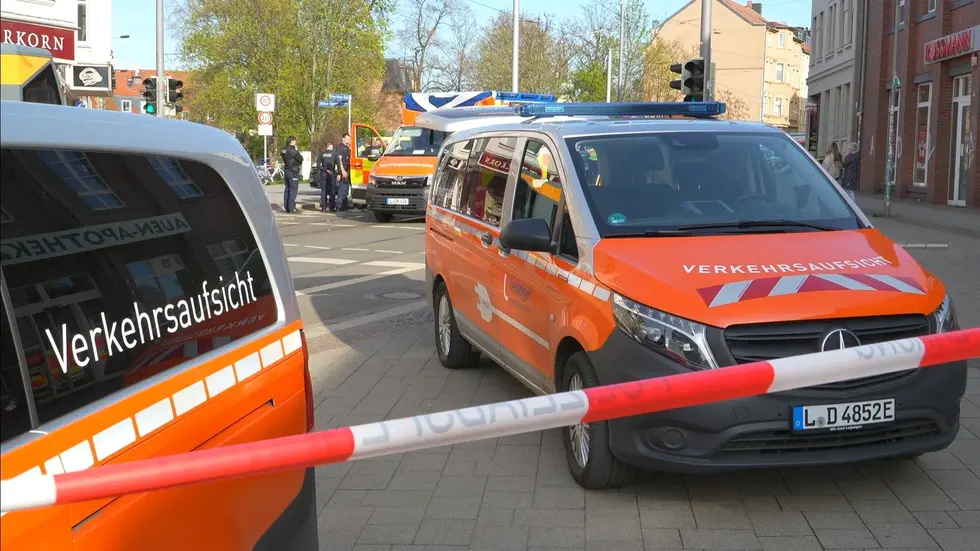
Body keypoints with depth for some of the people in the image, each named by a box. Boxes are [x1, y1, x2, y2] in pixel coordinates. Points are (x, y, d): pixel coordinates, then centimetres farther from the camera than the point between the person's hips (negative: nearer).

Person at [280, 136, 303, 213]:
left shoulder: (284, 150, 9)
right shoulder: (292, 150, -17)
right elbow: (301, 159, -14)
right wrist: (296, 150, 1)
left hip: (286, 171, 9)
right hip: (293, 172, -9)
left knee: (288, 189, 14)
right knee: (293, 189, -5)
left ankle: (286, 207, 17)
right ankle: (291, 207, -7)